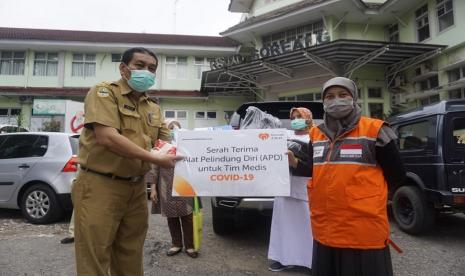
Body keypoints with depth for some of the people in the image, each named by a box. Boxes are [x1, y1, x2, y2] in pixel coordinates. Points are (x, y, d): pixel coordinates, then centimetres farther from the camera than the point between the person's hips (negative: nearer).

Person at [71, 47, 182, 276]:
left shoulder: (153, 108, 14)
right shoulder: (104, 92, -7)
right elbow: (107, 137, -21)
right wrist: (156, 159, -21)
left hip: (136, 189, 7)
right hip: (100, 186, -6)